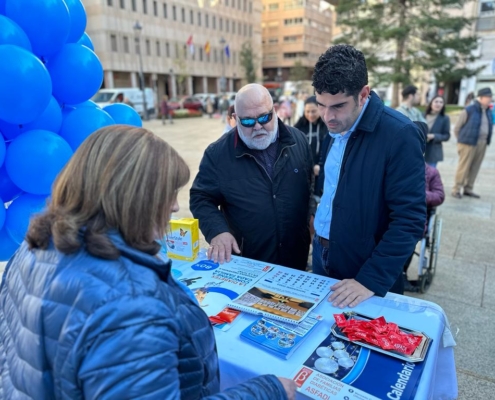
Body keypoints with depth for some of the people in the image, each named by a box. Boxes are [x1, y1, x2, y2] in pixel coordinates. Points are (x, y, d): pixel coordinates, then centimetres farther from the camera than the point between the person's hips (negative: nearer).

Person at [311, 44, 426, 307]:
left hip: (366, 271, -6)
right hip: (322, 256, 6)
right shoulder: (334, 127, 1)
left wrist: (372, 279, -23)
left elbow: (409, 220, -21)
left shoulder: (399, 135, -20)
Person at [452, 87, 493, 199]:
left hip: (482, 143, 6)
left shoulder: (489, 112, 11)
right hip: (469, 143, -6)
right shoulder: (469, 110, -8)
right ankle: (456, 189, 5)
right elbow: (457, 128, -4)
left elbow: (489, 127, 18)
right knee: (464, 167, -4)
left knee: (475, 167, 8)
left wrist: (487, 140, 10)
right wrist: (462, 140, 2)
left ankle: (468, 189, 17)